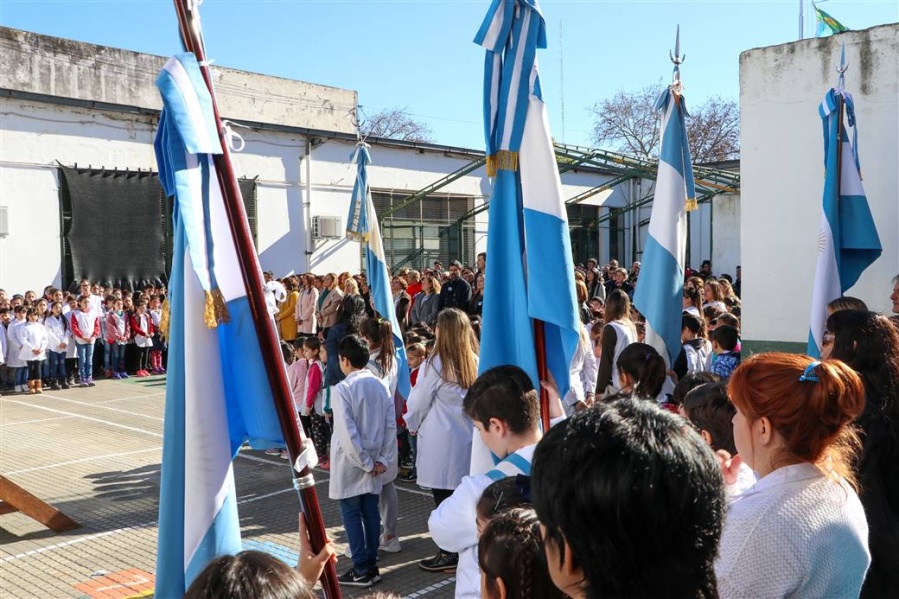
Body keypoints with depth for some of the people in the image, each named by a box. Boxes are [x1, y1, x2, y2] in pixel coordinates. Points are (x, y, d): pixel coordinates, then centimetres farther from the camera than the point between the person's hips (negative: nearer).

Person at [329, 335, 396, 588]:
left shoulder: (343, 389, -16)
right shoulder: (379, 385, 2)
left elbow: (347, 433, -20)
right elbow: (391, 425, 2)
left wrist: (365, 463, -11)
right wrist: (383, 459, 4)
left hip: (350, 463, -6)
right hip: (373, 462, 6)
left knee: (351, 515, 3)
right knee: (371, 512, 12)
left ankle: (361, 571, 7)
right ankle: (371, 566, 20)